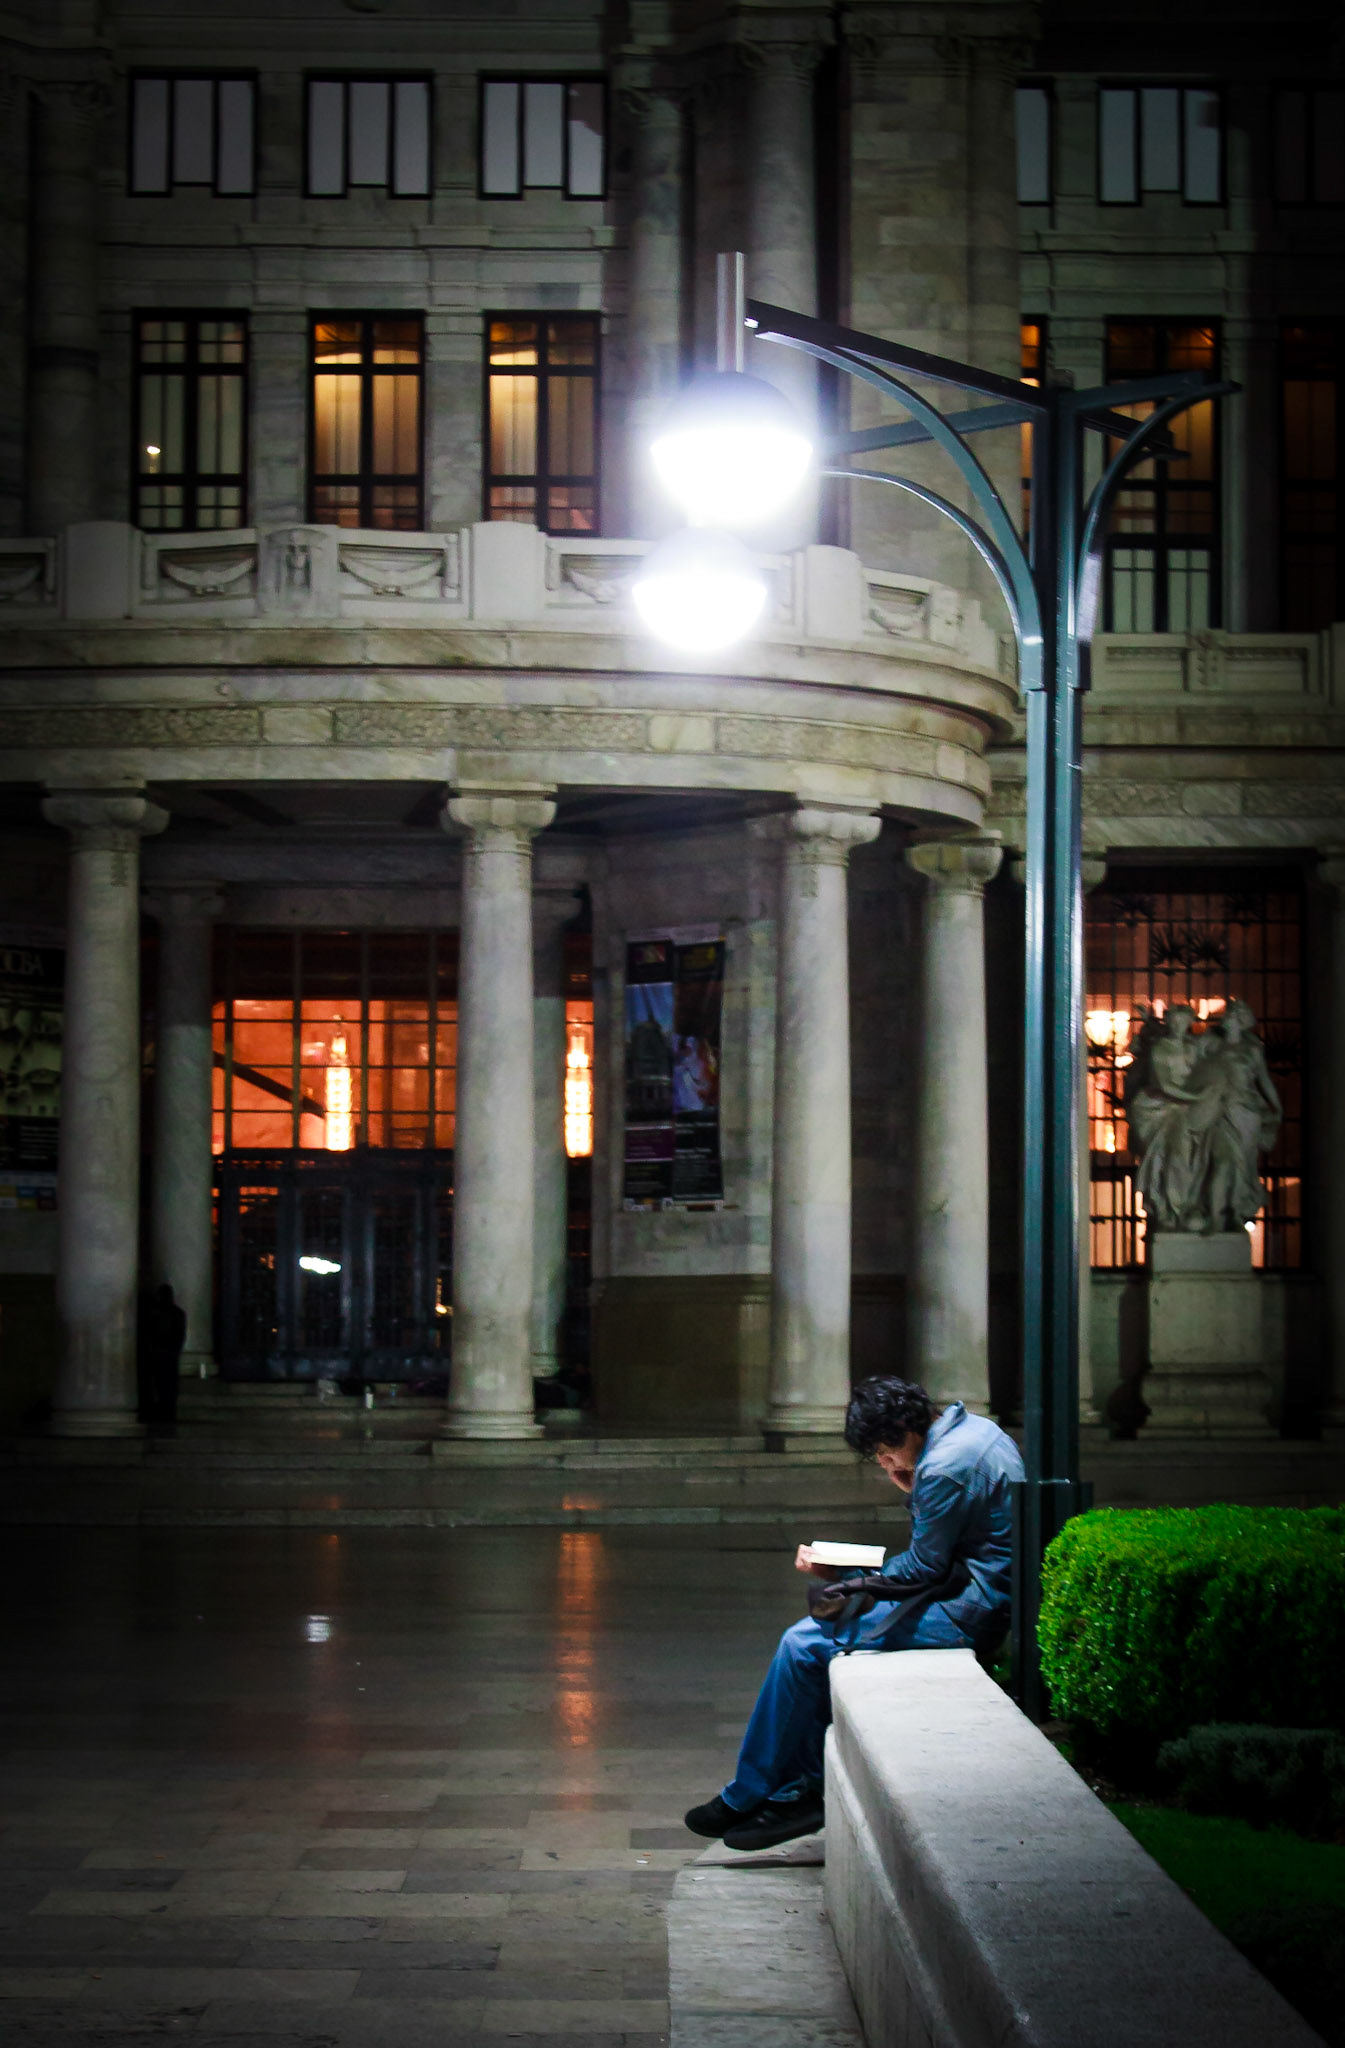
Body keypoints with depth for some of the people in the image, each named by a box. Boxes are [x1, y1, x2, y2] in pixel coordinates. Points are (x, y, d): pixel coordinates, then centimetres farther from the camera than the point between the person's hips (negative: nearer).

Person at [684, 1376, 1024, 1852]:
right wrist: (914, 1492, 2)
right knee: (811, 1637, 11)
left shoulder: (945, 1468, -21)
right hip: (979, 1591, 11)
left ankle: (745, 1798, 1)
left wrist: (842, 1578, -5)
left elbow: (924, 1569, -16)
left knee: (804, 1646, -10)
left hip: (964, 1614, -11)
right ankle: (800, 1791, 7)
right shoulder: (972, 1428, 11)